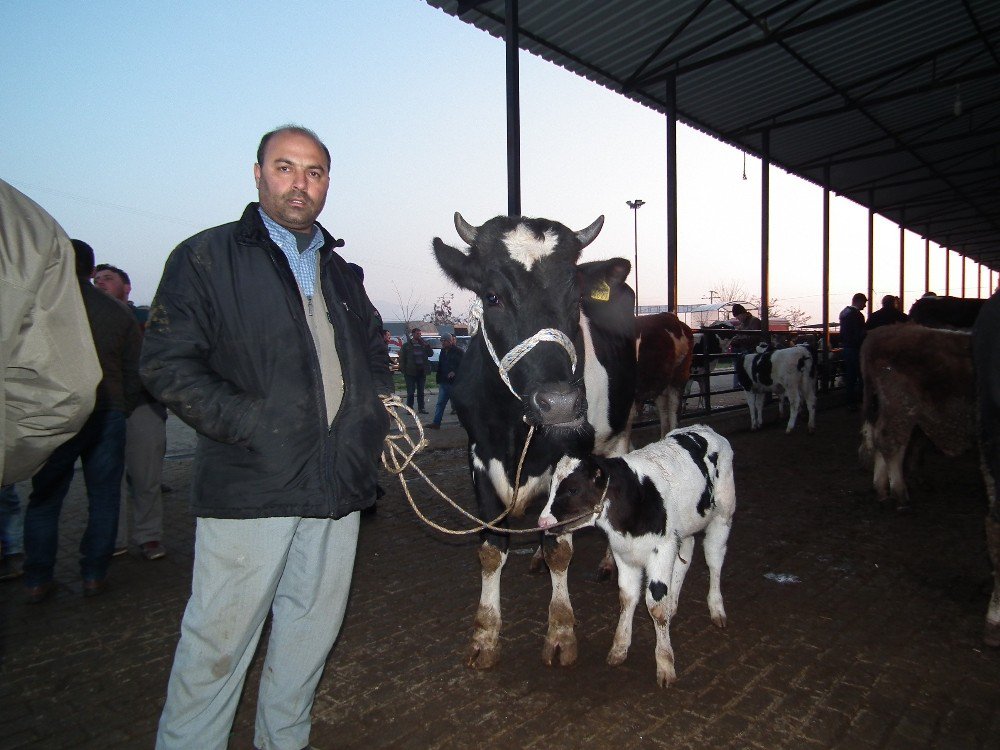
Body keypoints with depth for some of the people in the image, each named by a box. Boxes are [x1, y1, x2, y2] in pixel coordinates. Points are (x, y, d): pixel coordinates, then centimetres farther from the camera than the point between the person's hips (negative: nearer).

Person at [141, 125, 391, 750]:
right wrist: (250, 426, -16)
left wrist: (375, 419, 11)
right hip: (249, 485, -5)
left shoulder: (340, 272, 17)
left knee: (312, 631, 15)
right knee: (220, 638, 3)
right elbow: (167, 363, -7)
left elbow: (375, 354, 27)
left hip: (337, 486, 5)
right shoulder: (207, 256, 1)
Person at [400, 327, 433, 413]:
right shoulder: (407, 345, 0)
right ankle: (409, 408, 8)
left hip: (421, 372, 4)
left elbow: (431, 354, 0)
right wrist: (404, 371, -10)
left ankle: (421, 408, 17)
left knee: (421, 392, 10)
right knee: (410, 392, -1)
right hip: (411, 373, -3)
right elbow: (402, 359, -2)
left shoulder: (423, 345, 10)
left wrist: (426, 345, -11)